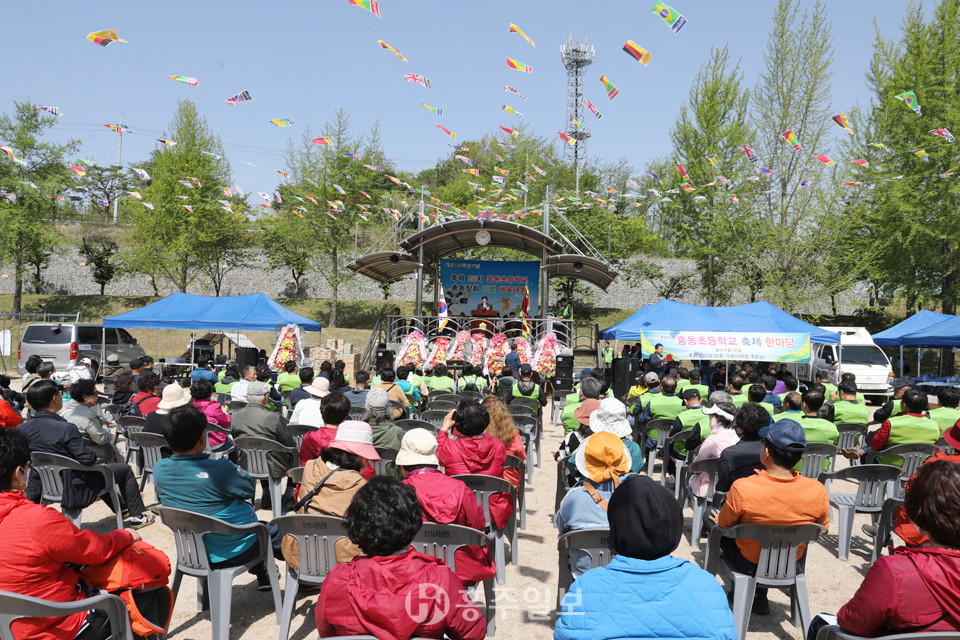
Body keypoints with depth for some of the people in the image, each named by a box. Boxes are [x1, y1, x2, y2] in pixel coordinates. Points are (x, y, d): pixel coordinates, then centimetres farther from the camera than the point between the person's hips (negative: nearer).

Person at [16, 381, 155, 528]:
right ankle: (138, 516, 19)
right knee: (125, 469, 11)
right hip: (74, 486, -8)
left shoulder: (21, 429, -8)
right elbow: (87, 459, -27)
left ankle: (123, 508, 46)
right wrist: (95, 456, -5)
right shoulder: (65, 429, -29)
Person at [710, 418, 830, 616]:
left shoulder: (742, 488, -30)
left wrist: (718, 518, 13)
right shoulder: (817, 491, -21)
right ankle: (760, 595, 32)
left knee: (711, 515, 21)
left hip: (749, 564, -3)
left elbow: (724, 524, -11)